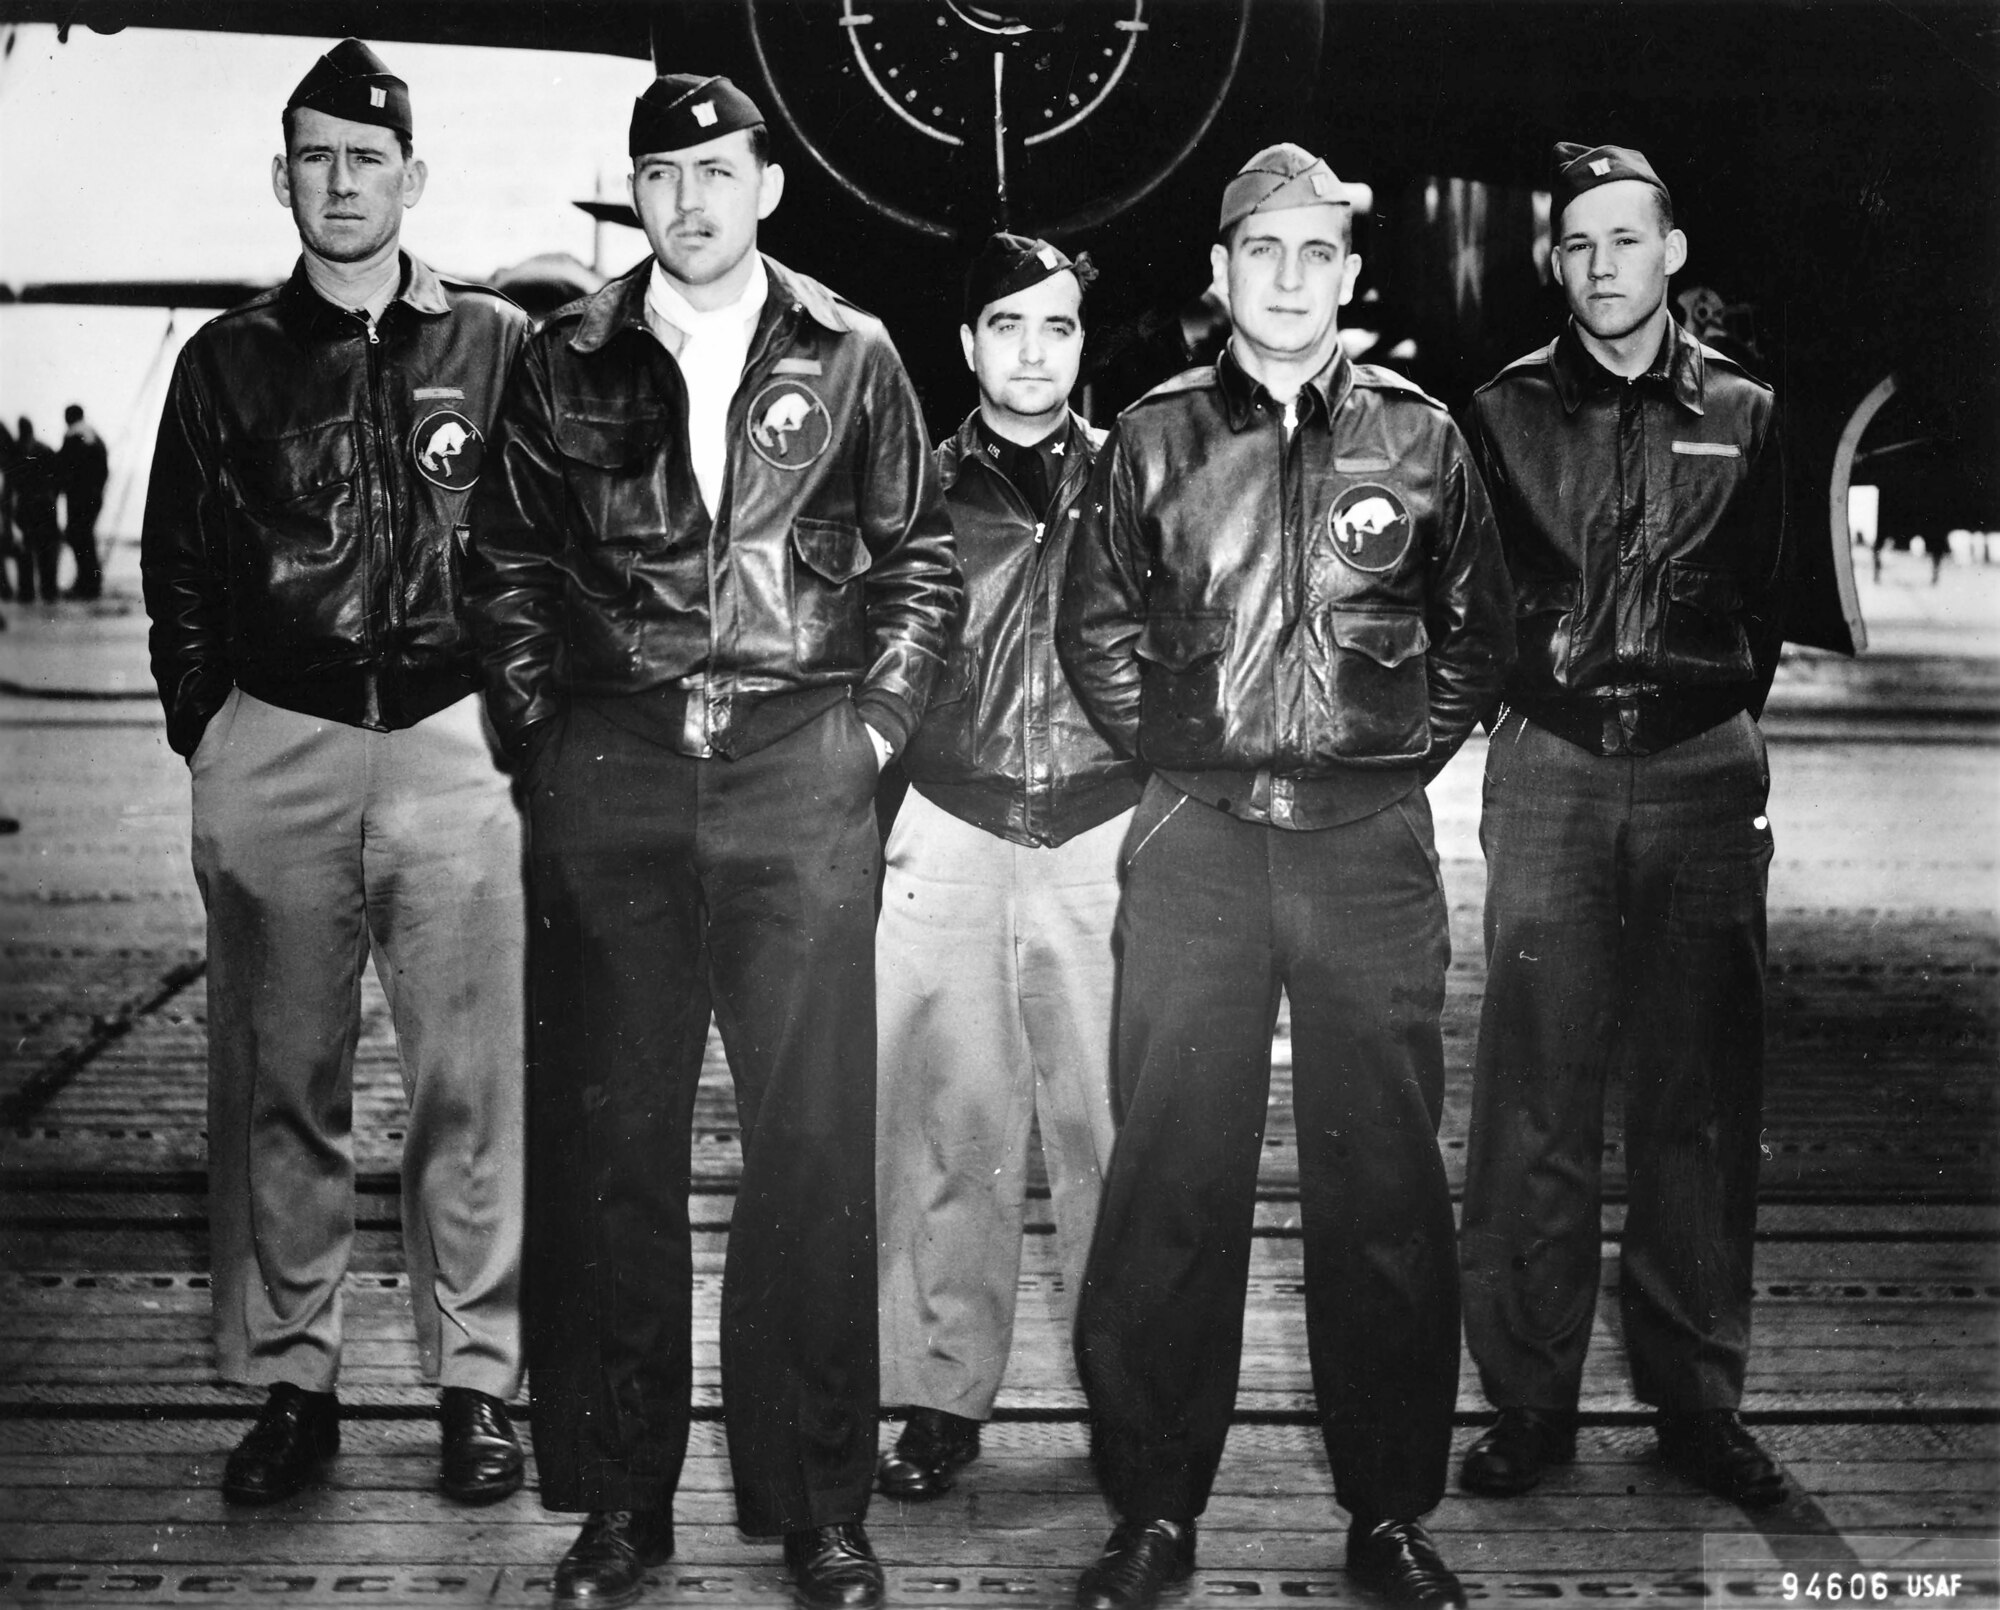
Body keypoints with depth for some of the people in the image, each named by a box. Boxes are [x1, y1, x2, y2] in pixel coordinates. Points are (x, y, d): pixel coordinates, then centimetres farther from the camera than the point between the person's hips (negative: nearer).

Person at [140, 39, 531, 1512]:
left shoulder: (498, 345, 8)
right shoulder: (228, 360, 11)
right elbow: (178, 564, 14)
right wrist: (207, 726, 6)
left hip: (454, 743, -1)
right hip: (275, 755, 2)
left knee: (473, 1083, 0)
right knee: (280, 1084, 4)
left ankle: (477, 1380, 9)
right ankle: (291, 1380, 14)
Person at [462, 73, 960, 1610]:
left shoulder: (850, 358, 8)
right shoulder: (569, 362, 10)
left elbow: (920, 557, 11)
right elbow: (507, 560, 14)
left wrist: (875, 723, 1)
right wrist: (546, 724, 4)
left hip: (801, 773, -1)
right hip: (610, 783, 1)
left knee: (817, 1142, 0)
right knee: (610, 1140, 4)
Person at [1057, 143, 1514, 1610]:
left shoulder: (1417, 437, 6)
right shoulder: (1156, 439, 6)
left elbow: (1478, 626, 16)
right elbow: (1097, 626, 13)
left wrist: (1412, 749, 7)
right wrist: (1172, 751, 7)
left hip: (1372, 843, 0)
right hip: (1197, 842, 0)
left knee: (1385, 1180, 5)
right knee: (1171, 1183, 1)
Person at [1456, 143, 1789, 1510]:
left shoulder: (1740, 416, 11)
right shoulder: (1506, 414, 7)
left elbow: (1761, 601, 16)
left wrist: (1714, 712, 10)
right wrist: (1550, 676, 6)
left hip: (1704, 774, 1)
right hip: (1550, 769, -1)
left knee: (1702, 1098, 4)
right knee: (1535, 1100, -3)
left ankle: (1697, 1396, 14)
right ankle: (1531, 1399, 6)